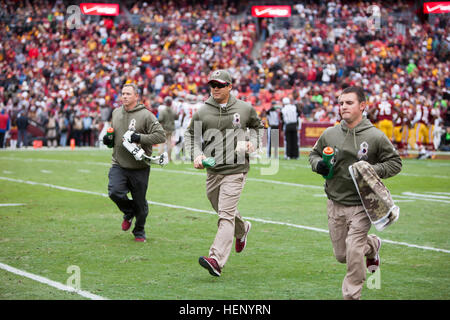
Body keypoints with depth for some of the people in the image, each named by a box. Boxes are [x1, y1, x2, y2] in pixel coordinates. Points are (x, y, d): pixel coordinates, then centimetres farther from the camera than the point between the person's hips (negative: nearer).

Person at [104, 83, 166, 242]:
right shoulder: (116, 113, 10)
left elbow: (160, 135, -13)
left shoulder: (146, 115, -8)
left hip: (139, 168, -3)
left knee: (140, 202, 6)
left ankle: (139, 232, 30)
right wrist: (108, 139, 4)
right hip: (119, 164, 3)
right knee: (114, 192, -19)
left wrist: (140, 138, -22)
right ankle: (128, 213, 14)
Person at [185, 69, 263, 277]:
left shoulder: (245, 109, 0)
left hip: (235, 169, -4)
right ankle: (242, 229, 53)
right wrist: (196, 154, -7)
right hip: (212, 170, 4)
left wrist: (252, 142, 1)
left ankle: (217, 260, -24)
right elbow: (191, 135, 10)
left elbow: (257, 126, 19)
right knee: (222, 211, 19)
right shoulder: (202, 112, 1)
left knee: (226, 215, -14)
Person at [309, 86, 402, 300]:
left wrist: (372, 170, -18)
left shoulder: (376, 136, -9)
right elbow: (314, 153, 16)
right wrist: (318, 164, -7)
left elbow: (395, 162, -1)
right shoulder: (330, 134, 0)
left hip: (362, 204, -4)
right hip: (335, 204, 4)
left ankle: (351, 295, 4)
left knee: (354, 251, -14)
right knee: (342, 255, 13)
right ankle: (372, 245, 44)